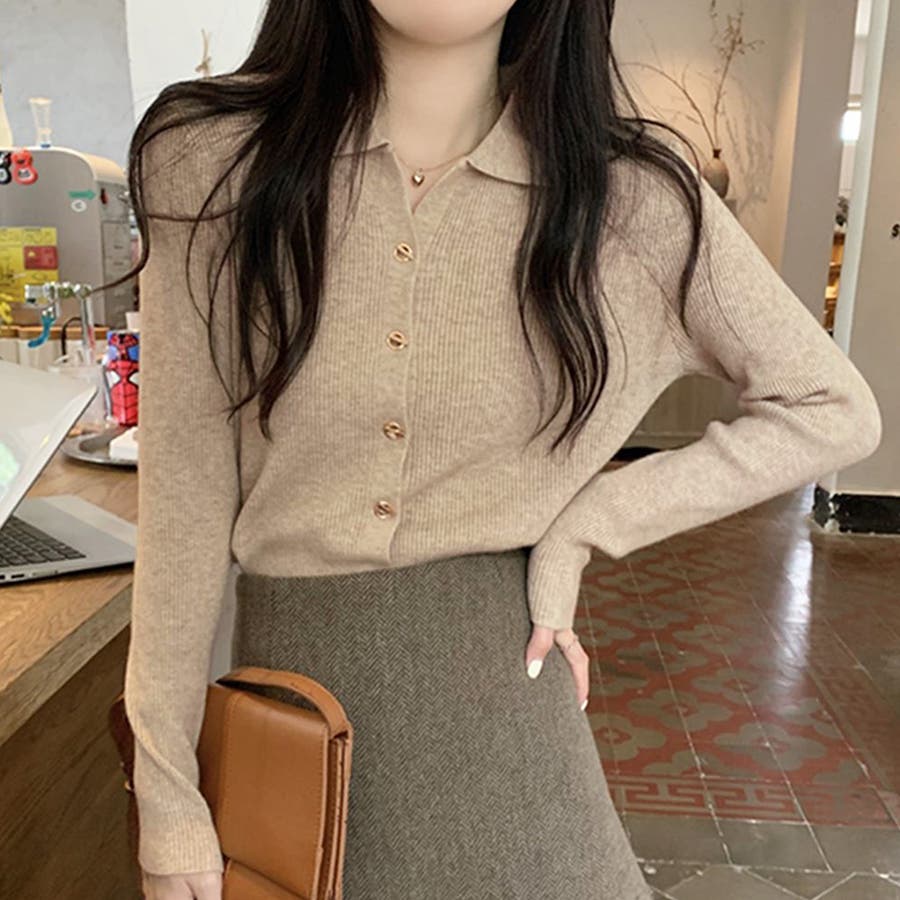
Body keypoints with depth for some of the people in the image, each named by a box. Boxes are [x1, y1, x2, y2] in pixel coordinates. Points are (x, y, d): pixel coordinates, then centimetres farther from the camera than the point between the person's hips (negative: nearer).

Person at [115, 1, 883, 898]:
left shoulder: (626, 188, -11)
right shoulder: (212, 156, -10)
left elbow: (833, 409, -1)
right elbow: (184, 487, -7)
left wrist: (583, 525, -10)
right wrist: (166, 789, -3)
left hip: (497, 673, 0)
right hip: (287, 668, 1)